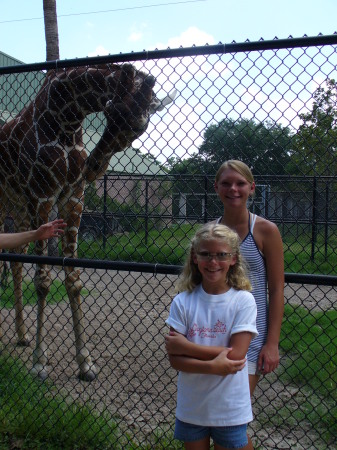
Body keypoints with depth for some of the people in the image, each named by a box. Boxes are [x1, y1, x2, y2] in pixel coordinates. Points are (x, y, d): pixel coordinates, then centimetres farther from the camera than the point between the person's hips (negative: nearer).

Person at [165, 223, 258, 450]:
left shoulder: (243, 301, -12)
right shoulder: (183, 301, -8)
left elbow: (236, 355, -18)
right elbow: (174, 359, -11)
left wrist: (185, 346, -17)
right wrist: (212, 366, -25)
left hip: (230, 411, -2)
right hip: (191, 408, 2)